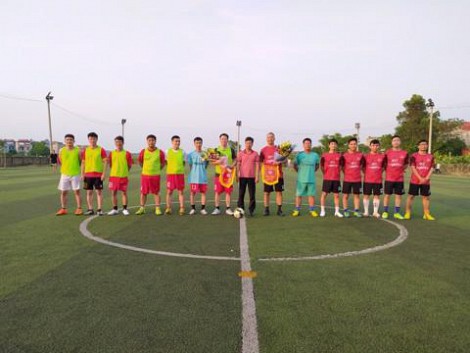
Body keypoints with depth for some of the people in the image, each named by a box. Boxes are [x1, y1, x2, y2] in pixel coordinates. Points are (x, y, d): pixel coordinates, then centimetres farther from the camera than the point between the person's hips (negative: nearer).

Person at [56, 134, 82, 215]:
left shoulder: (77, 150, -2)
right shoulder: (61, 150, 3)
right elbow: (60, 161, 11)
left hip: (75, 174, -2)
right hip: (64, 174, 2)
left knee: (77, 191, -1)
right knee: (63, 192, 6)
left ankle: (79, 209, 4)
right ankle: (63, 209, 17)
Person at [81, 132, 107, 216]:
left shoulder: (101, 150, -1)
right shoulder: (85, 151, 8)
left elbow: (105, 162, -3)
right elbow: (83, 163, 11)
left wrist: (104, 173, -10)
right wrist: (82, 174, 5)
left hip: (98, 174, -3)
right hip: (88, 174, 3)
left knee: (99, 191, 0)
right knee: (89, 192, 6)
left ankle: (99, 209, 5)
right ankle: (90, 209, 13)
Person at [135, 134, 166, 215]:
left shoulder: (160, 152, -3)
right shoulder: (143, 152, 1)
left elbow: (163, 163, 8)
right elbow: (140, 162, 14)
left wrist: (158, 169, 6)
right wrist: (146, 168, 12)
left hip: (156, 175, -1)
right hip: (145, 175, 2)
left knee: (156, 192, 3)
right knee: (143, 192, 6)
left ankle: (157, 209, 10)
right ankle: (142, 208, 16)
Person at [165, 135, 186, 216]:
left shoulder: (182, 152, 7)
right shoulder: (168, 151, 5)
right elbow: (166, 162, 11)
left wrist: (179, 168, 5)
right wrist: (172, 168, 5)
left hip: (180, 174, 1)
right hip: (170, 173, 0)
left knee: (181, 192, 3)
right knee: (169, 192, 1)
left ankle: (182, 209, 8)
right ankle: (168, 209, 8)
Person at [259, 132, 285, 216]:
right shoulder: (263, 150, 4)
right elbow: (260, 163, 4)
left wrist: (279, 162, -12)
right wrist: (262, 173, -8)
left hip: (278, 174, 1)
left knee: (279, 191, 2)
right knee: (267, 192, 3)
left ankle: (279, 210, 9)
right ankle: (266, 209, 11)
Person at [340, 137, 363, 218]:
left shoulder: (360, 155, 2)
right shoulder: (344, 155, -3)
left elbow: (361, 165, 16)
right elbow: (342, 166, 6)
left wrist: (357, 172, 11)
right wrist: (345, 174, 5)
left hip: (357, 179, 2)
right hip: (347, 179, -2)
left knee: (357, 195, 8)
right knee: (345, 195, 3)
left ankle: (356, 211, 17)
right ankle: (345, 211, 14)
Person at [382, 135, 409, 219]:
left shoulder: (404, 153, 3)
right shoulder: (387, 153, 0)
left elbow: (406, 164, 18)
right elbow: (384, 164, 10)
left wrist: (401, 170, 7)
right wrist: (388, 171, 3)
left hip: (400, 179, 2)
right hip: (389, 178, -2)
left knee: (398, 195, 6)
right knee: (387, 195, 3)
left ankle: (397, 213, 15)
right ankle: (385, 212, 12)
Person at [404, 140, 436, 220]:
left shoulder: (430, 157, 6)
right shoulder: (414, 156, -3)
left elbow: (431, 168, 3)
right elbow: (413, 168, -9)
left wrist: (426, 178, -11)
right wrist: (420, 178, -15)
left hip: (426, 181, 3)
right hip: (415, 180, -3)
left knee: (426, 197, 7)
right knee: (411, 196, 1)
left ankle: (426, 214, 15)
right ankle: (407, 213, 7)